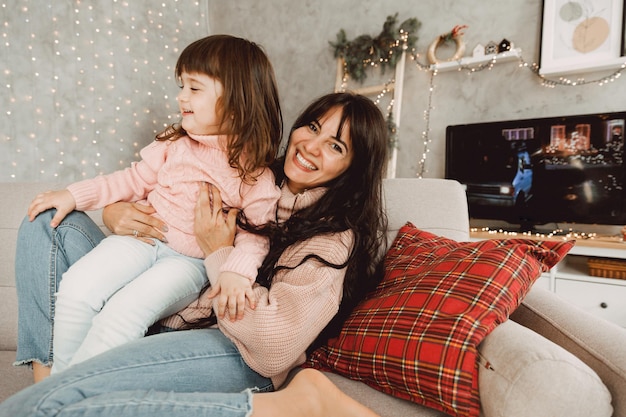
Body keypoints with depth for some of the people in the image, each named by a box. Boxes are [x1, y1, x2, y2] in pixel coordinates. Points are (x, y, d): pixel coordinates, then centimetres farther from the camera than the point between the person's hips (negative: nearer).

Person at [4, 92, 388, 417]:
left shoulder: (338, 238, -11)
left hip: (228, 350, -7)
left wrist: (219, 253, -15)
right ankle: (47, 371, -4)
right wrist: (116, 212, -7)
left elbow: (274, 349, -21)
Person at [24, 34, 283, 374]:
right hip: (141, 236, 5)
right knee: (76, 288, -14)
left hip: (189, 260, -4)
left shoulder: (254, 173, -10)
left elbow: (258, 231, -14)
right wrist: (75, 195, 8)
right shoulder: (175, 142, 5)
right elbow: (137, 179, 13)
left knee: (122, 314, -24)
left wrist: (238, 270, -32)